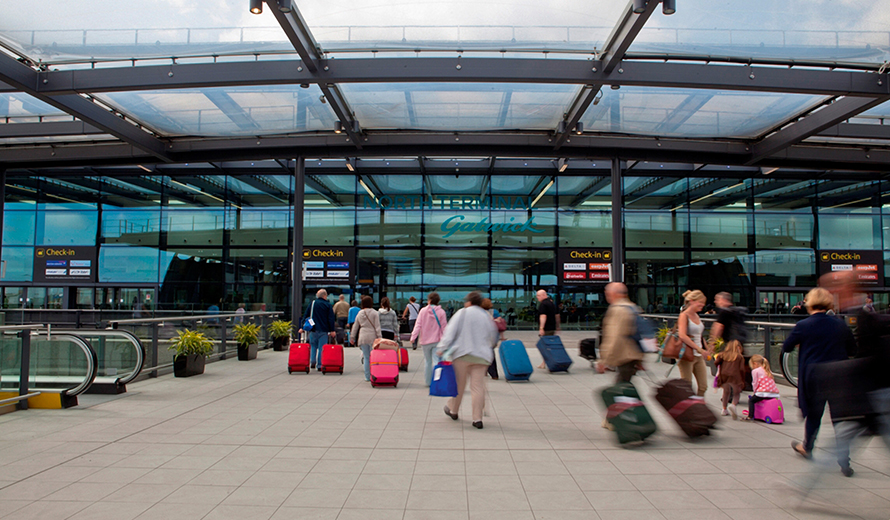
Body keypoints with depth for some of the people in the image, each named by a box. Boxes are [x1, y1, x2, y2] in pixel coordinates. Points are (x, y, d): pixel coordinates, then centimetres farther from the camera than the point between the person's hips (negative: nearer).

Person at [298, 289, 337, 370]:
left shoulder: (312, 304, 5)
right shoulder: (328, 305, 0)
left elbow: (305, 315, 4)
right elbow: (331, 319, -2)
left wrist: (302, 327, 8)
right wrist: (332, 330, 1)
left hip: (313, 329, 2)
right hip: (324, 330, -2)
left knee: (313, 346, 17)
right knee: (321, 347, 1)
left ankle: (312, 362, 6)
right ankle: (319, 365, 0)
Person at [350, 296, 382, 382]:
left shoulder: (359, 313, 11)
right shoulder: (375, 313, -1)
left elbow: (355, 326, 17)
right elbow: (377, 326, -6)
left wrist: (352, 337, 24)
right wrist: (379, 337, -6)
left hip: (363, 337, 3)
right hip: (372, 336, -3)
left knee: (366, 357, 7)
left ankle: (367, 377, 9)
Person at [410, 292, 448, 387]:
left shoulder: (423, 311, -3)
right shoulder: (441, 312, -2)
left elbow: (418, 325, -5)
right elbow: (444, 327, 1)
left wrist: (413, 337, -3)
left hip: (425, 341, 1)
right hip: (437, 341, -1)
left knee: (427, 361, 13)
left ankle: (428, 381, 18)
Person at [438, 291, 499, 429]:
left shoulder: (462, 313, -2)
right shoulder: (486, 316, 9)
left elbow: (450, 331, -10)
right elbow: (493, 338, 18)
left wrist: (441, 348, -11)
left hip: (462, 354, -2)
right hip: (481, 355, 2)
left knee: (459, 384, 12)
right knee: (478, 386, 1)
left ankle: (453, 410, 30)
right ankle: (477, 419, -1)